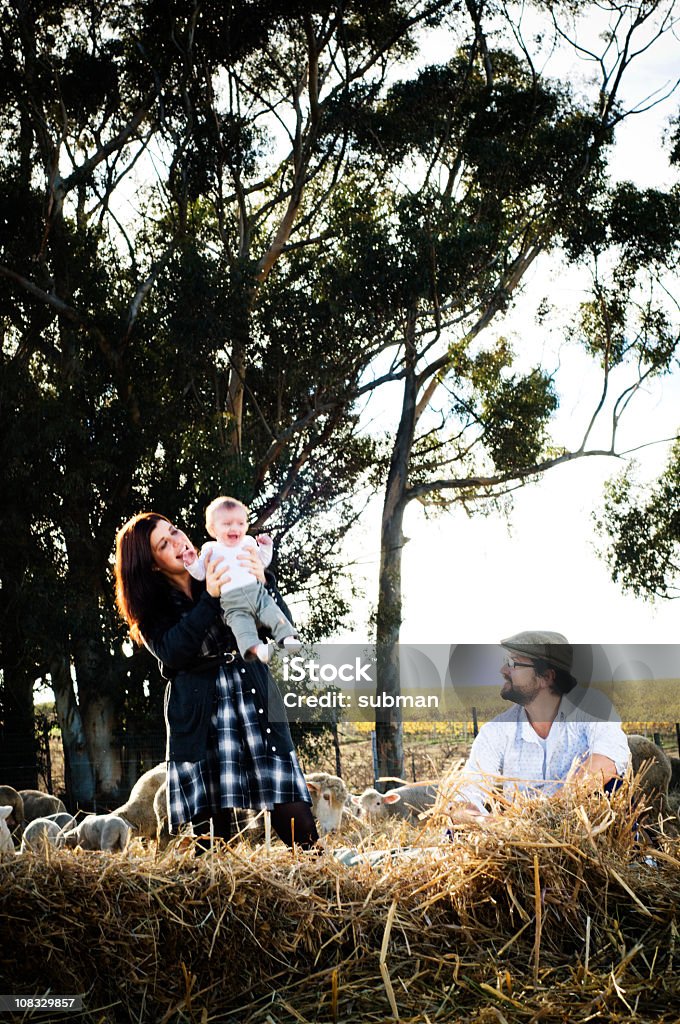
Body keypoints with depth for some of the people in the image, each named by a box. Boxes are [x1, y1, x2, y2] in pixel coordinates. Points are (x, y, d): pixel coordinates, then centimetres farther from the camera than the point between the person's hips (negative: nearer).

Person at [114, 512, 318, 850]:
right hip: (198, 717, -1)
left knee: (296, 823, -7)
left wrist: (263, 584, -11)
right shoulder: (152, 607, 6)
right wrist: (210, 599, -20)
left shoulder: (228, 573, 9)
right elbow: (172, 652, -14)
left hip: (256, 702, 1)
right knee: (211, 827, -7)